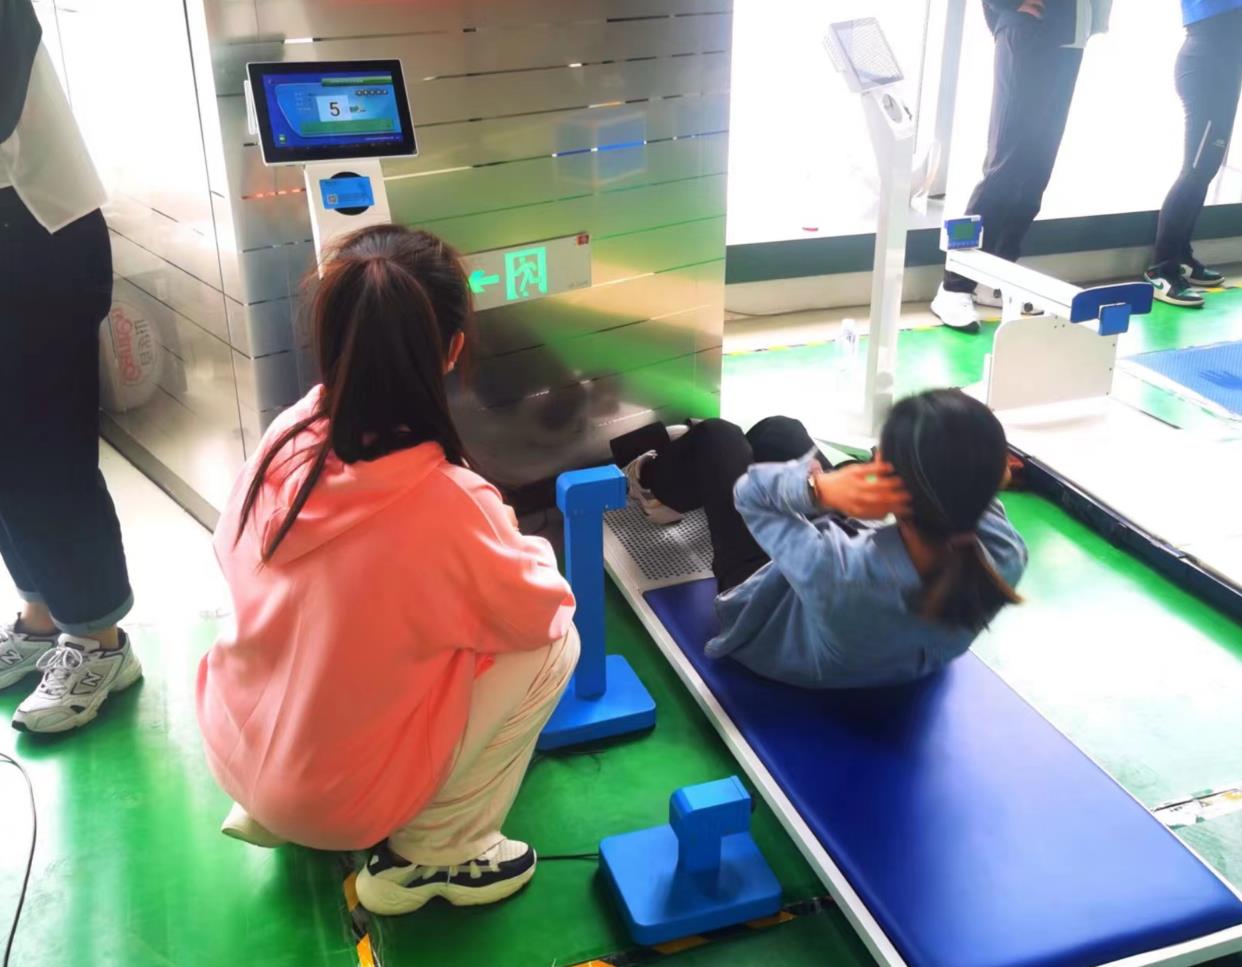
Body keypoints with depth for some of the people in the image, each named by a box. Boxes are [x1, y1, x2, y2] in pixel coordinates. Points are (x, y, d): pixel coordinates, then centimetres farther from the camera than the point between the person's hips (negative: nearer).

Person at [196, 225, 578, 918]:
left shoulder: (287, 436, -14)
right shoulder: (448, 502, -30)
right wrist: (531, 552, 12)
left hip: (237, 752, 6)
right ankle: (429, 857, 10)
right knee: (556, 644, 2)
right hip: (341, 796, -6)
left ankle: (269, 807, 25)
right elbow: (538, 613, -11)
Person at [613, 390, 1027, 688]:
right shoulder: (1005, 562, -37)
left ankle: (656, 486, 51)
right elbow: (972, 496, -12)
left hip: (773, 619, -4)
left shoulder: (836, 574, -50)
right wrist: (975, 472, -32)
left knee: (718, 437, 14)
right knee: (779, 430, 20)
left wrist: (818, 488, -51)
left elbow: (751, 491, -32)